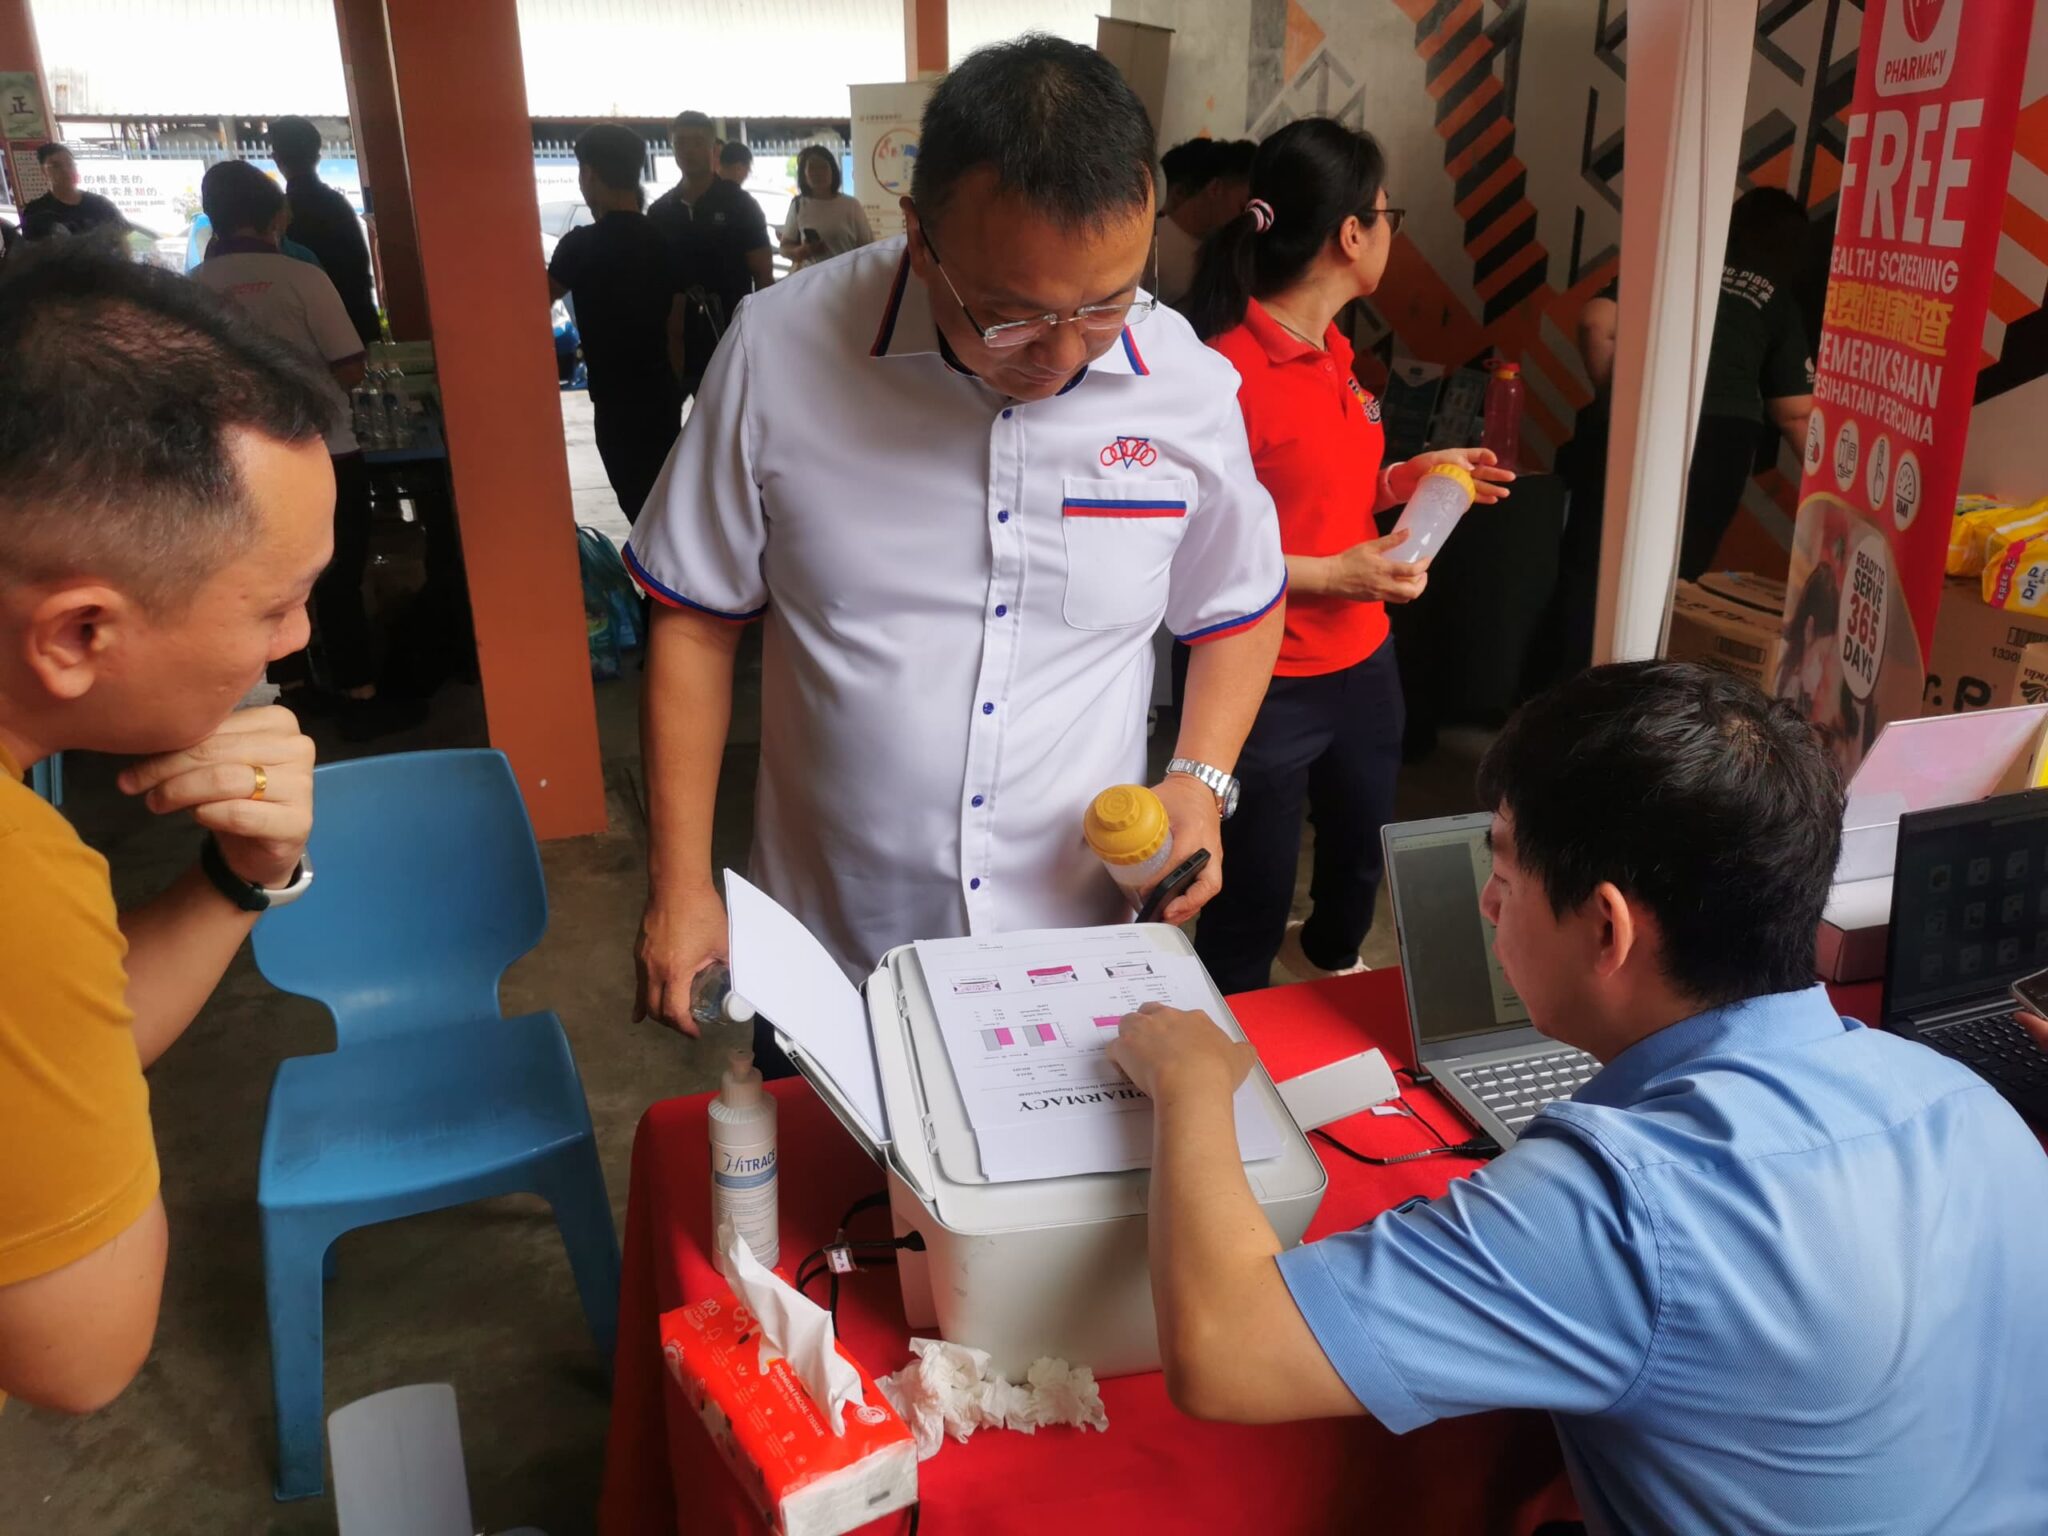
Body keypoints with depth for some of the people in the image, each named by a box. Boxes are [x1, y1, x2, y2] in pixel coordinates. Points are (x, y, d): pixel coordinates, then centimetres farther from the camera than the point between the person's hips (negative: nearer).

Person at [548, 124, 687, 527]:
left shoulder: (581, 245, -14)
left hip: (619, 403, -7)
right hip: (662, 395, 7)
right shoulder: (662, 243, 4)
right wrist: (674, 388, 18)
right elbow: (676, 330, 9)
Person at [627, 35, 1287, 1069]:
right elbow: (697, 620, -4)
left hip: (1079, 949, 1)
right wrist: (680, 885, -5)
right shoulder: (778, 354, -15)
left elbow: (1239, 612, 7)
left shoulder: (1192, 388, -10)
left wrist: (1199, 780, -11)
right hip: (825, 955, 0)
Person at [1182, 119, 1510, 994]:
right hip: (1270, 685, -9)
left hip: (1363, 662, 9)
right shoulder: (1227, 370, -23)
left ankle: (1330, 960, 55)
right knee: (1252, 905, 7)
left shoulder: (1334, 351, 7)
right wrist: (1329, 575, -23)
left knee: (1361, 852, 27)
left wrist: (1406, 478, 2)